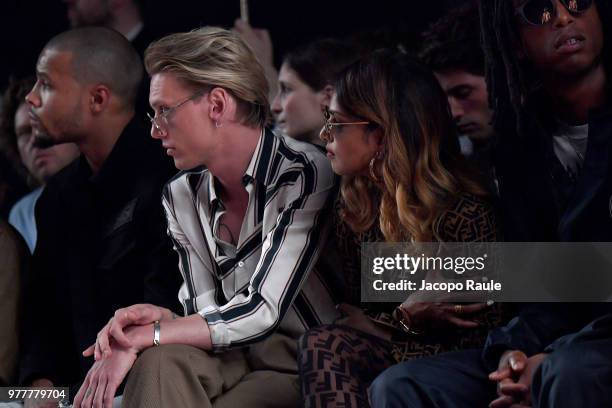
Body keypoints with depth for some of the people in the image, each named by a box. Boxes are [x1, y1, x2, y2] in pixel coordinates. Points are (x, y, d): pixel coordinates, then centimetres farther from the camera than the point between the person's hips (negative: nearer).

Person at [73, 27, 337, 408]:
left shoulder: (304, 175, -14)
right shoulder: (182, 197, 8)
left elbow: (260, 311, -20)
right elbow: (205, 315, 5)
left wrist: (144, 336, -19)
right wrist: (161, 320, -19)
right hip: (237, 358, 5)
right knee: (160, 361, -28)